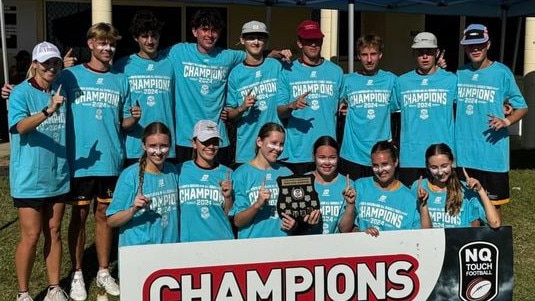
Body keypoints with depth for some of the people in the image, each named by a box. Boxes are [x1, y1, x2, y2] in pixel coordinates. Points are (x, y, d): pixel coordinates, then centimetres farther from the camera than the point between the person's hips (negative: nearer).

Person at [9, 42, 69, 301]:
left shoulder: (61, 91, 4)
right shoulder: (21, 92, -10)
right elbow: (21, 126, -26)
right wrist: (48, 110, -42)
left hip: (58, 176, 5)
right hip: (29, 178, -5)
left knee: (54, 233, 12)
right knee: (31, 236, 0)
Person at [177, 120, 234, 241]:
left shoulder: (227, 173, 3)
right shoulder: (180, 171, -2)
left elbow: (230, 215, 5)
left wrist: (228, 196, -11)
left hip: (222, 239, 1)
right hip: (188, 240, -1)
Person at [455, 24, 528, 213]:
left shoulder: (502, 72, -4)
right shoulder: (460, 74, 9)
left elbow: (521, 107, -1)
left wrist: (506, 121, -19)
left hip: (492, 150, -4)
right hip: (464, 150, 4)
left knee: (492, 203, 5)